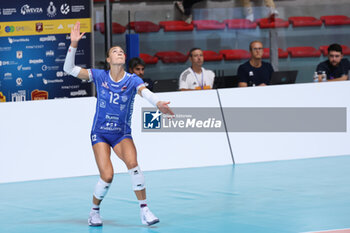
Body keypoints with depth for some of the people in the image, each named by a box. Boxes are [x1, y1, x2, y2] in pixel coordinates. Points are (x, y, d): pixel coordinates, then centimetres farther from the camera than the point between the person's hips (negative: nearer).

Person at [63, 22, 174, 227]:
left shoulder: (132, 80, -5)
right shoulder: (100, 76, -2)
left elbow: (146, 93, -26)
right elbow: (69, 69, -5)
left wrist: (158, 104, -48)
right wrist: (74, 44, -17)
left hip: (122, 134, 0)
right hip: (100, 133, 0)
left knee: (132, 163, -27)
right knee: (107, 176, -15)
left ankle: (145, 211, -19)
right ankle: (95, 211, 11)